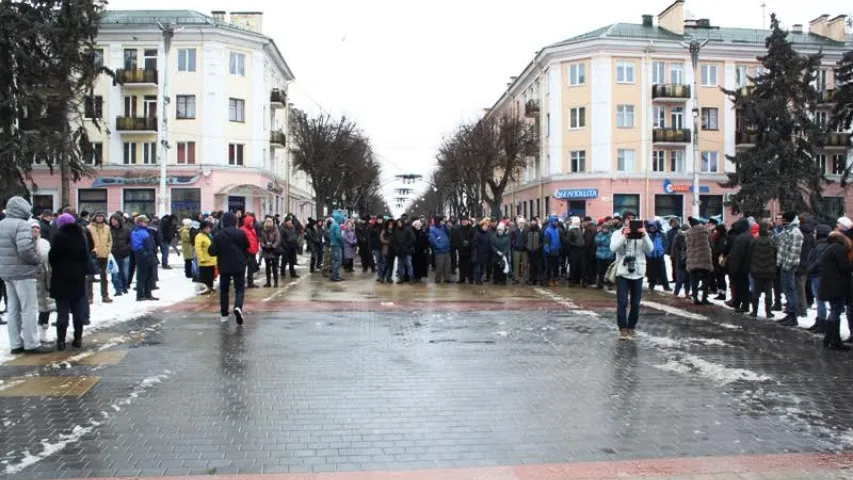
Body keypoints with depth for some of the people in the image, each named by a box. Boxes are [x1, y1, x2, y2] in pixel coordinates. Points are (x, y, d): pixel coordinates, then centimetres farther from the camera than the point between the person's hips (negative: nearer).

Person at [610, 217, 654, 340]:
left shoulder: (642, 234, 6)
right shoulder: (618, 233, 2)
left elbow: (650, 249, -7)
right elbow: (613, 248, -16)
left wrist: (645, 236, -22)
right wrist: (624, 236, -27)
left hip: (637, 273, 2)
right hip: (622, 273, -2)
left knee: (635, 303, 7)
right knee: (622, 303, -7)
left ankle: (632, 327, 22)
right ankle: (623, 329, -3)